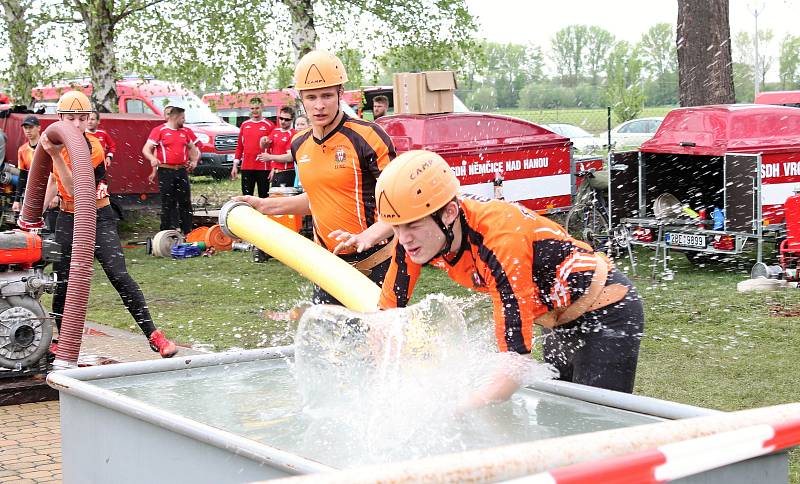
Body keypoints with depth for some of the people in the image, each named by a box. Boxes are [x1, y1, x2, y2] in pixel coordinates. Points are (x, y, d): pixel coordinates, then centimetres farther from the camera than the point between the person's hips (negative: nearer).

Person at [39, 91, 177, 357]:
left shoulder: (92, 147, -18)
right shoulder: (56, 141, 2)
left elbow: (75, 189, -29)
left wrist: (57, 156, -38)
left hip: (99, 218, -5)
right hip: (68, 219, 6)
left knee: (119, 276, -15)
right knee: (62, 282, 5)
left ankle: (154, 335, -12)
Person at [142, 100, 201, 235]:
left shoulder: (186, 131, 12)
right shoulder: (159, 130, -3)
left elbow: (192, 148, 26)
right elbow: (146, 149, -7)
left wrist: (194, 160, 8)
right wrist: (152, 159, -27)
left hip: (182, 171, 5)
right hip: (166, 172, -5)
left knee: (185, 203, 5)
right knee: (168, 204, 0)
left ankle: (188, 233, 11)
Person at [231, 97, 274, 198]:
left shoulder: (269, 125, -1)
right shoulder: (244, 125, 12)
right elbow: (239, 146, 14)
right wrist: (235, 165, 9)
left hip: (263, 168, -4)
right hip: (246, 167, 4)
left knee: (263, 196, 2)